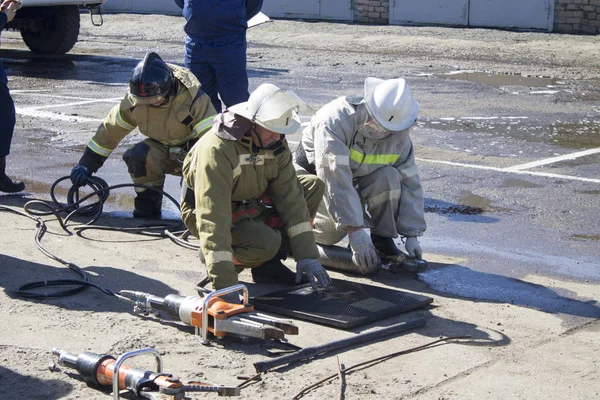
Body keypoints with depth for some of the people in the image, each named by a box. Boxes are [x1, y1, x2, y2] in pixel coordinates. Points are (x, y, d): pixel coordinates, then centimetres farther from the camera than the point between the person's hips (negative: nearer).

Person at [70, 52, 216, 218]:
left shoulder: (192, 98, -27)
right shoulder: (134, 100, -13)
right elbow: (110, 129, -1)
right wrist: (86, 165, -2)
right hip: (163, 150, 4)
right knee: (137, 156, -28)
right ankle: (149, 203, -7)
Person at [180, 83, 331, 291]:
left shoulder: (274, 143, -9)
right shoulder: (216, 150, -32)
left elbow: (290, 195, -9)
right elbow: (212, 216, -37)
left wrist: (307, 256, -14)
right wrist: (224, 283, -41)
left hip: (250, 204, 8)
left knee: (313, 186, -6)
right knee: (267, 242, -34)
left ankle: (268, 263, -4)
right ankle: (209, 254, -3)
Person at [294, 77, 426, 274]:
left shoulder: (399, 136, -13)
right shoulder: (335, 120, -33)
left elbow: (410, 184, -9)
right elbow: (335, 179, -39)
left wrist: (411, 235, -15)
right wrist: (355, 230, -43)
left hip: (357, 178, 5)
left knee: (389, 177, -26)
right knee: (332, 231, -29)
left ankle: (382, 240, -10)